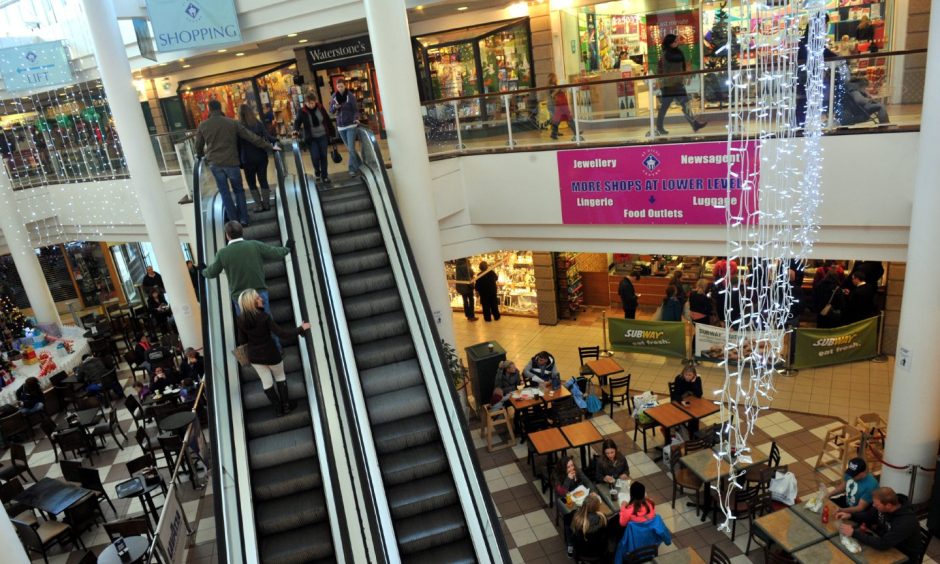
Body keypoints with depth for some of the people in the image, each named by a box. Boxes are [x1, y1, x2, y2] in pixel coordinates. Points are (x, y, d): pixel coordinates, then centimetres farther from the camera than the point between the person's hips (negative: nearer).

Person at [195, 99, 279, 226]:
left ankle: (234, 220, 11)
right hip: (231, 162, -1)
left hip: (215, 163, 1)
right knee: (238, 190, 13)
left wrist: (200, 155, 35)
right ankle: (243, 219, 12)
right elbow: (251, 137, -2)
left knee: (224, 192, 10)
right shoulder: (232, 123, -2)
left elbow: (198, 146, 12)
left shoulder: (202, 126, 3)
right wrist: (269, 146, 4)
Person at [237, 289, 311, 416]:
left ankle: (278, 408, 30)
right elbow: (282, 334, -26)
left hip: (254, 356, 4)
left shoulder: (241, 319, -11)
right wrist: (301, 328, -17)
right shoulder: (263, 317, -27)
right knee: (280, 376, 21)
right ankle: (286, 405, 29)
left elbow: (242, 341, -1)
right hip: (270, 353, -4)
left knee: (266, 382, 18)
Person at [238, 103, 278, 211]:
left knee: (252, 183, 10)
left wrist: (239, 161, -2)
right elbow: (267, 137, -4)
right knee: (263, 180, 11)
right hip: (261, 157, 3)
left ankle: (259, 205, 9)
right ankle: (266, 204, 12)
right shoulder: (258, 123, -1)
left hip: (248, 159, -3)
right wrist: (276, 141, 12)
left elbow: (238, 145, -7)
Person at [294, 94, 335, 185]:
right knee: (315, 157, -7)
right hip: (311, 138, -2)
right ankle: (317, 172, 23)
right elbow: (297, 122, -5)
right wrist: (296, 131, -26)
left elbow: (328, 120, 5)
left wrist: (332, 133, 8)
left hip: (323, 136, 2)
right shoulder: (302, 111, -9)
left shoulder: (321, 108, -4)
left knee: (324, 156, 4)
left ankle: (324, 176, 17)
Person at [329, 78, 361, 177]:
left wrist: (356, 119, -27)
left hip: (351, 125, -5)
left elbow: (356, 110, -8)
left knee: (351, 148, -11)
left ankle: (353, 169, -6)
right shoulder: (334, 96, 3)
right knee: (349, 148, 12)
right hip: (340, 126, 5)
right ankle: (359, 164, 27)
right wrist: (335, 107, -15)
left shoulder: (350, 96, -8)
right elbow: (331, 111, 7)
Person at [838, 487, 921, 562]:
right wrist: (850, 516, -12)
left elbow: (883, 544, -36)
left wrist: (854, 533, -35)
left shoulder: (906, 521, -34)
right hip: (889, 547, 6)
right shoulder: (884, 507, -14)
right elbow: (868, 516, 5)